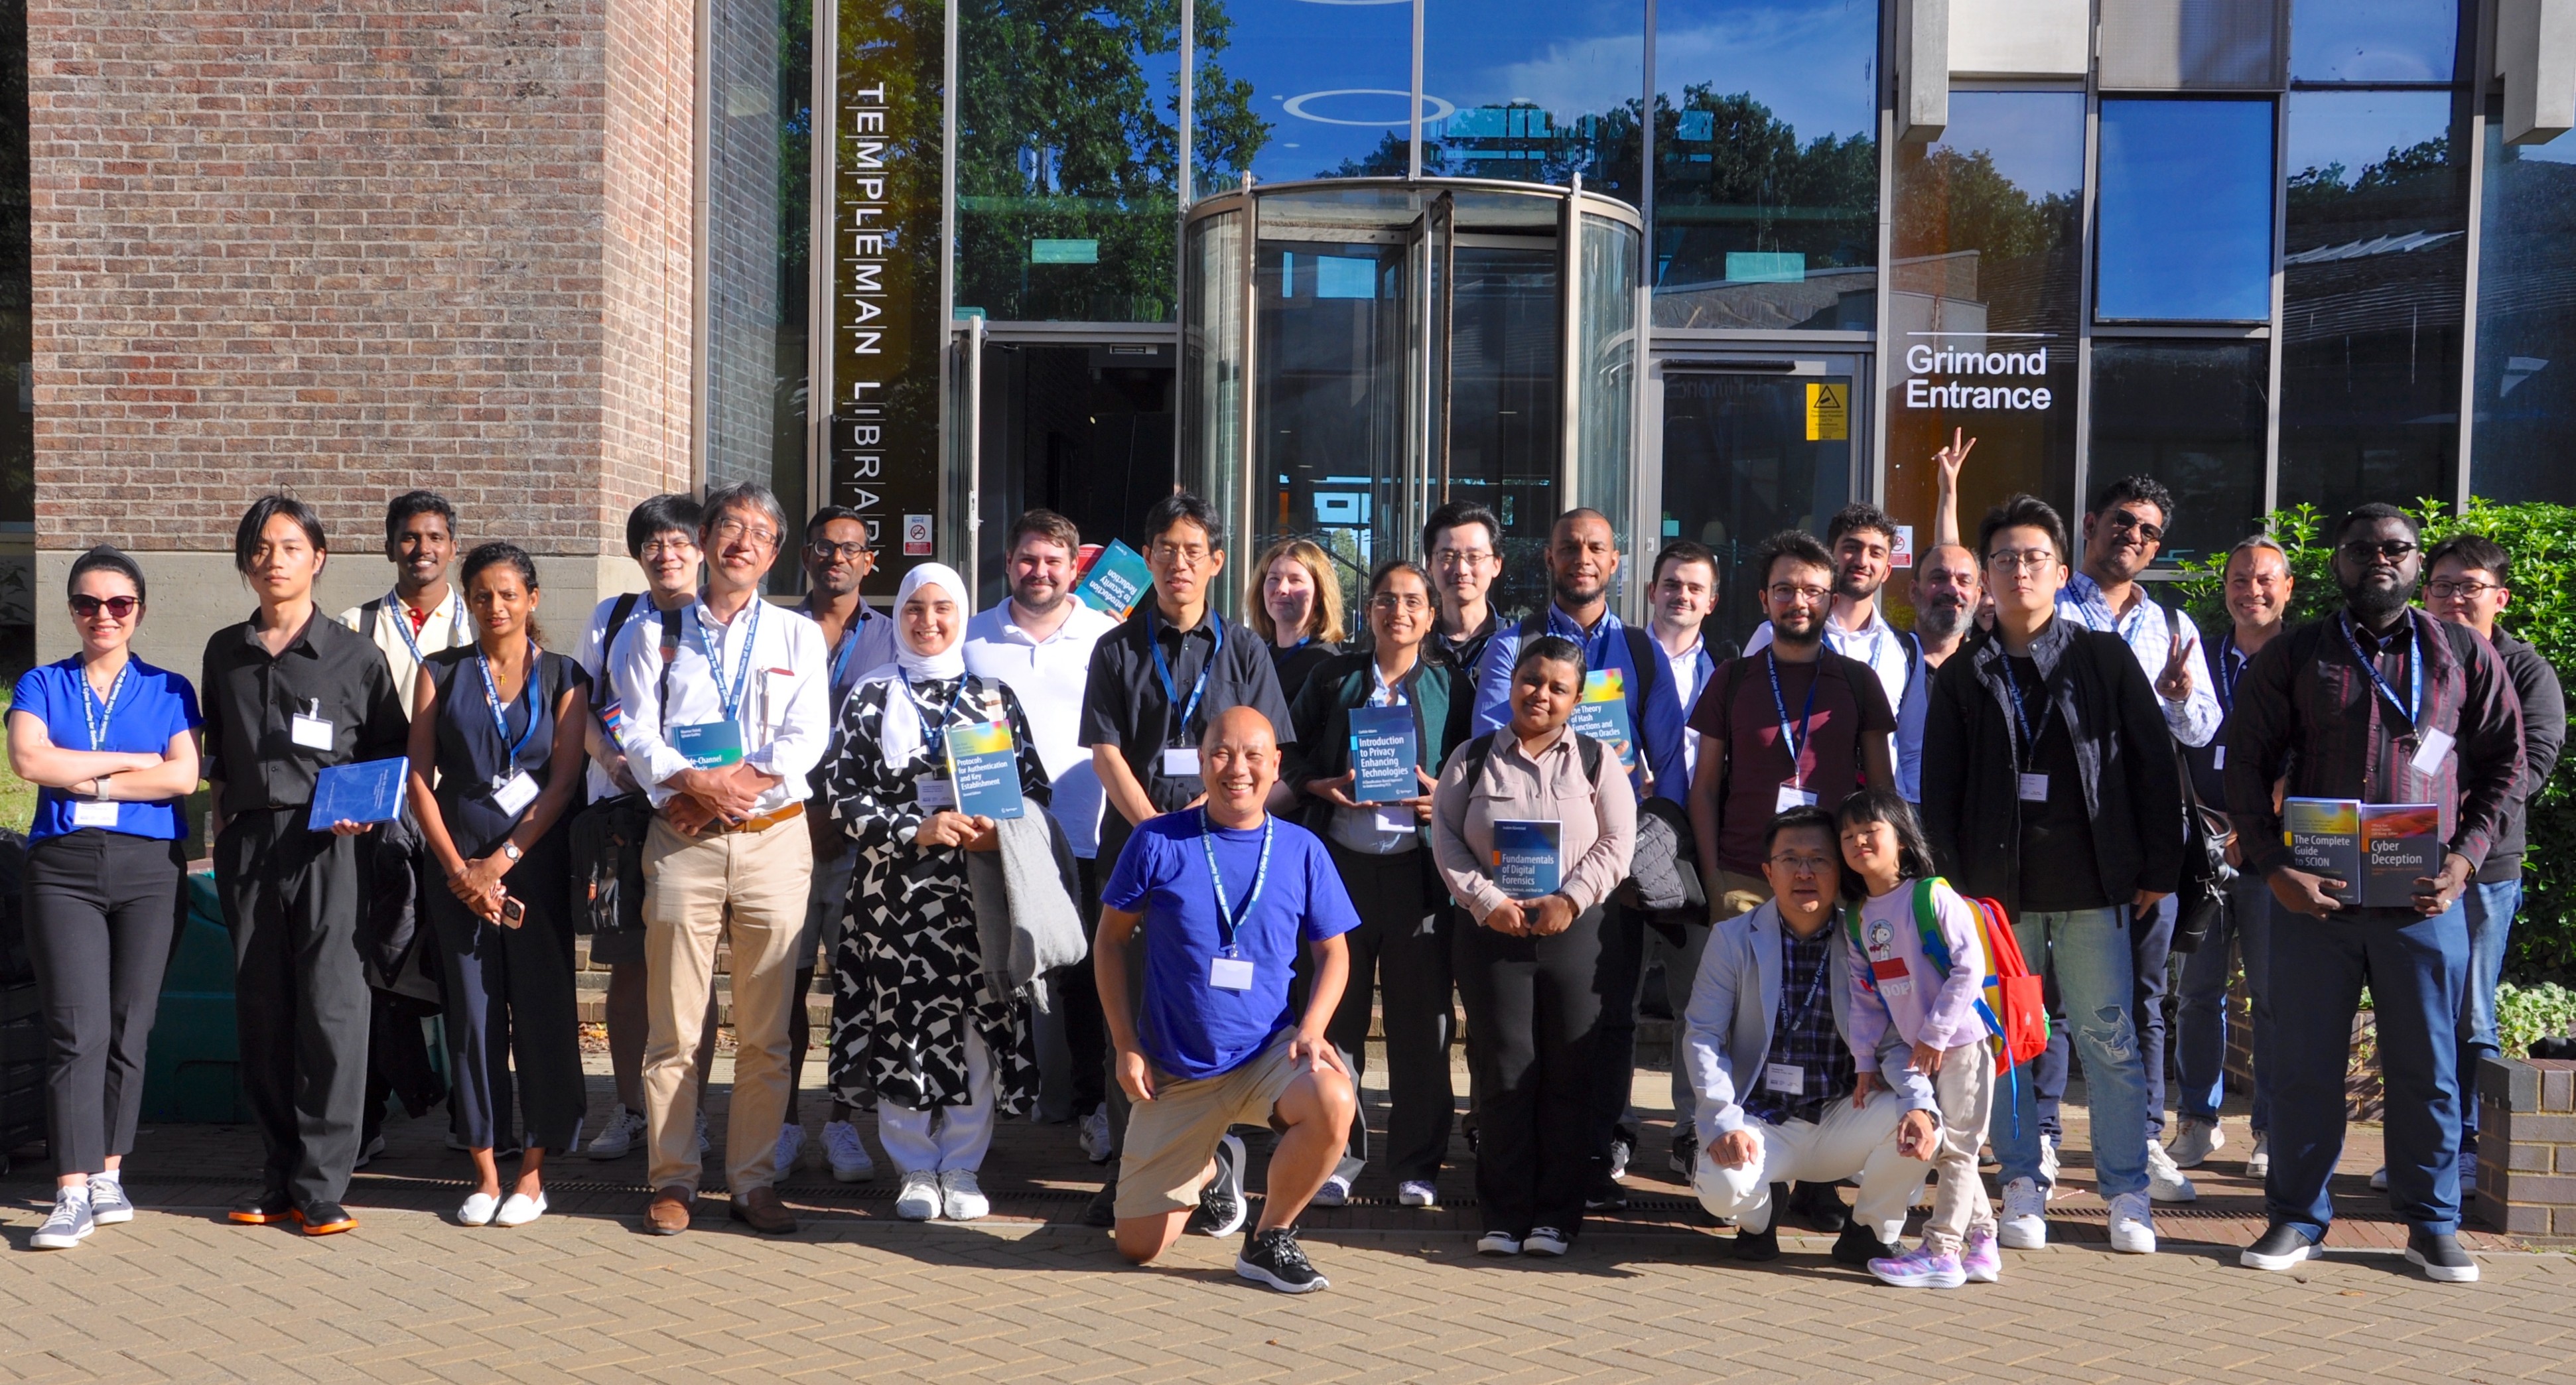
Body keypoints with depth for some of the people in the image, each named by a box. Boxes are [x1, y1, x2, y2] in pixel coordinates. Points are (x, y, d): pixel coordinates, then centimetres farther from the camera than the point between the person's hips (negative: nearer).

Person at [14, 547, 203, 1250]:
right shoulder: (42, 684, 12)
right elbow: (28, 759, -6)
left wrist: (85, 780, -6)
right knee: (77, 1027, -9)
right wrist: (136, 761, -6)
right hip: (63, 868, 0)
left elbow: (184, 776, -5)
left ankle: (108, 1173, 15)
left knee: (129, 1027, 2)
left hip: (150, 869, 0)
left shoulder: (167, 690, 10)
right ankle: (72, 1193, -9)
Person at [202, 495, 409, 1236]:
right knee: (261, 1008, 5)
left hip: (329, 843, -4)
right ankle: (279, 1173, 15)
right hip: (248, 842, 4)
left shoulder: (354, 654, 2)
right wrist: (219, 816, 14)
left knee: (330, 1007, -8)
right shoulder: (225, 652, 13)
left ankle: (321, 1186, -3)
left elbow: (392, 748, 6)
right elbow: (217, 750, 23)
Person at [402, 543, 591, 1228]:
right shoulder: (441, 673, 9)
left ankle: (533, 1171, 10)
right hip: (457, 864, 1)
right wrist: (458, 869, -7)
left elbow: (564, 781, -2)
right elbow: (420, 777, 3)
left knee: (542, 1009, 0)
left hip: (536, 862, -1)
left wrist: (503, 860, -10)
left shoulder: (564, 678, 4)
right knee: (471, 1011, 3)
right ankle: (484, 1171, 13)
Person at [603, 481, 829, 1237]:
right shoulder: (655, 634, 12)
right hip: (682, 841, 0)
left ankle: (754, 1181, 11)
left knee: (765, 1032, 2)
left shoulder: (798, 636, 14)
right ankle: (673, 1179, 10)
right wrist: (696, 783, -15)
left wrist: (738, 781, -11)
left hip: (775, 840, 1)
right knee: (673, 1026, 0)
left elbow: (806, 737, 2)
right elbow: (636, 735, 1)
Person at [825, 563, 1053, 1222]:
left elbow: (1035, 787, 8)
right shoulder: (870, 697, 7)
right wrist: (918, 830, -13)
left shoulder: (994, 695, 10)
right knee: (903, 1026, 1)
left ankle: (962, 1169, 15)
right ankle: (916, 1170, 16)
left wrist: (1000, 831, -12)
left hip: (978, 888, 1)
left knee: (979, 1028, 1)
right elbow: (846, 796, 0)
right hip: (897, 889, -1)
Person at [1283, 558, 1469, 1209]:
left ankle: (1416, 1163, 14)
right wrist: (1321, 787, -7)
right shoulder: (1333, 678, 9)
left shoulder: (1449, 684, 8)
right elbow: (1290, 754, 11)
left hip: (1417, 867, 0)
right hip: (1342, 862, 1)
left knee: (1420, 1015, 3)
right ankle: (1336, 1157, 16)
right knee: (1338, 1010, 5)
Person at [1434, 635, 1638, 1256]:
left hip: (1576, 933, 0)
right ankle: (1504, 1214, 10)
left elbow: (1616, 845, 1)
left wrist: (1568, 900, -11)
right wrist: (1487, 901, -10)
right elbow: (1447, 840, 2)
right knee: (1503, 1075, 1)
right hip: (1493, 933, 0)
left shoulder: (1597, 761, 8)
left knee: (1570, 1077, 2)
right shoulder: (1473, 758, 8)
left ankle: (1557, 1214, 11)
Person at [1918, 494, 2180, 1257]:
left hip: (2093, 886, -1)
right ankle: (2024, 1186, 17)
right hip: (1998, 888, 1)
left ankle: (2126, 1193, 13)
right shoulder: (1962, 677, 9)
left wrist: (2157, 870, 2)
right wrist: (1954, 883, -1)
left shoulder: (2105, 659, 6)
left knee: (2110, 1040, 2)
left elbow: (2154, 764, 6)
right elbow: (1938, 791, 7)